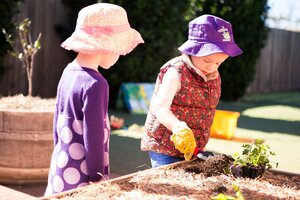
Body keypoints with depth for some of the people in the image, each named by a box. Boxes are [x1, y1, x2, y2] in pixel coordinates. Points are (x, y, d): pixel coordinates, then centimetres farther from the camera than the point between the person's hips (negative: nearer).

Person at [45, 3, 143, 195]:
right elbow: (93, 135, -20)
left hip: (61, 170, 8)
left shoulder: (69, 72, 3)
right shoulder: (95, 84, -22)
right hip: (80, 179, -8)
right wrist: (97, 177, -10)